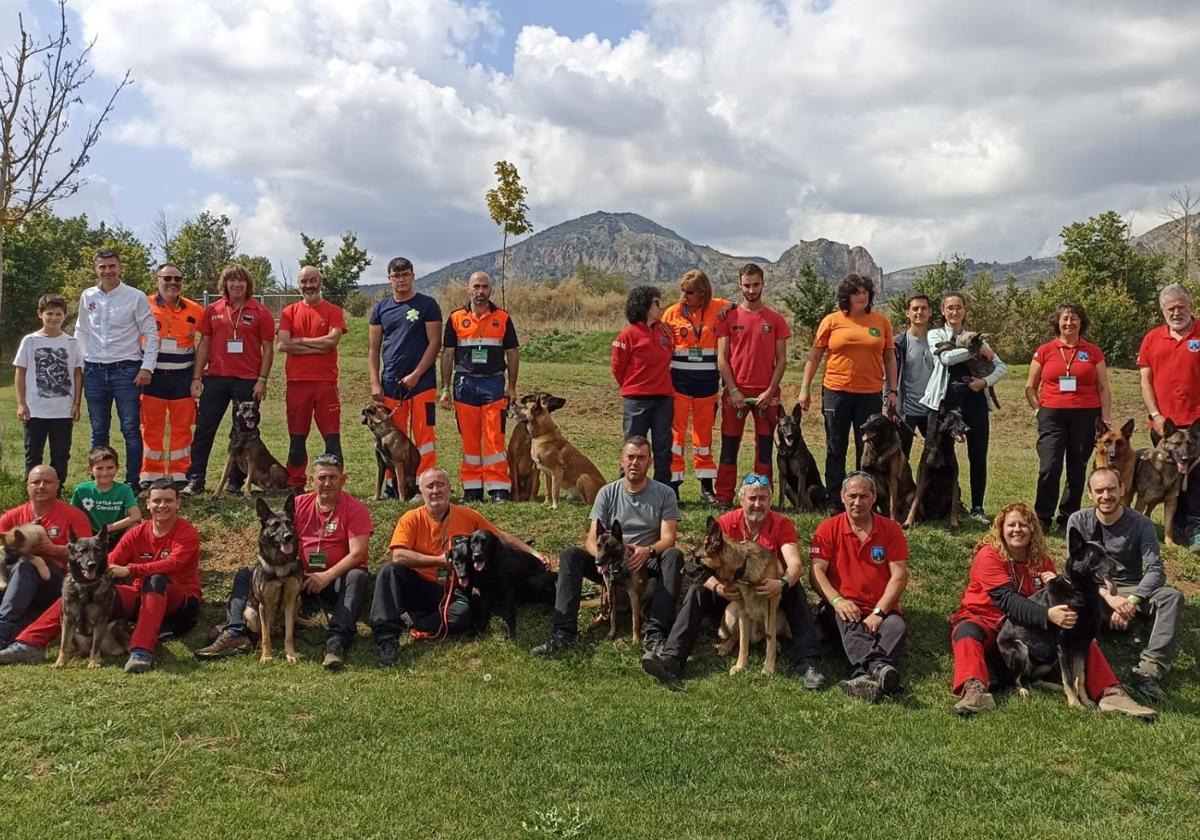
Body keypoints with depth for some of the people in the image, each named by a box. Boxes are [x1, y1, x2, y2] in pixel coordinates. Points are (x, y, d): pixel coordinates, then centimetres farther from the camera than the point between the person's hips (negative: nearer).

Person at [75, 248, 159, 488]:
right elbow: (81, 332, 17)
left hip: (126, 370, -4)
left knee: (131, 430, -1)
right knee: (98, 431, 11)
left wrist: (147, 367, -8)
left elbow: (151, 334, -2)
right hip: (94, 371, 4)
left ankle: (132, 482, 6)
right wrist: (80, 363, 10)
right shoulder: (87, 297, 8)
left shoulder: (136, 297, -3)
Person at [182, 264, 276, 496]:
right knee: (204, 428, 2)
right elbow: (204, 344, 10)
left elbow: (268, 349, 0)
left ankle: (236, 481, 14)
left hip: (248, 380, -2)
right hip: (215, 378, 2)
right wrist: (196, 377, 4)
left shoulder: (260, 313, 0)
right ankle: (195, 479, 8)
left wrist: (262, 380, -7)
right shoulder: (212, 310, 8)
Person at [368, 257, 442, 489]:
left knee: (424, 434, -5)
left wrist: (415, 375, -11)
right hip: (390, 383, 3)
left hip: (421, 381, -3)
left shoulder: (427, 305, 1)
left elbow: (434, 343, -5)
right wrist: (375, 383, 1)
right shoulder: (381, 308, 11)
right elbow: (373, 349, 10)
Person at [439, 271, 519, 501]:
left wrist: (512, 387, 3)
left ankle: (499, 488, -2)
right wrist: (445, 388, 2)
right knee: (469, 439, 5)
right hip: (465, 383, 1)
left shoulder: (503, 318, 6)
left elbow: (513, 353, 8)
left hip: (493, 383, -1)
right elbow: (447, 354, 8)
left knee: (495, 439, -5)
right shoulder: (456, 318, 7)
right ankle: (472, 488, 12)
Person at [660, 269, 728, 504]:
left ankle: (706, 487, 18)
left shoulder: (718, 308, 0)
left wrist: (730, 310, -4)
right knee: (676, 430, -2)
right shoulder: (673, 313, -1)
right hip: (678, 380, -1)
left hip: (707, 380, 1)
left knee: (704, 432, 10)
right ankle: (673, 483, 3)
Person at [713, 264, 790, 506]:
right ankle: (723, 498, 7)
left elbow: (781, 360, 3)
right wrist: (733, 391, -9)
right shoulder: (728, 317, 3)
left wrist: (770, 392, -7)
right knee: (730, 445, 2)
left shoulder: (775, 319, 4)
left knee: (765, 447, 4)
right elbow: (721, 358, 0)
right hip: (735, 391, 0)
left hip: (766, 393, 1)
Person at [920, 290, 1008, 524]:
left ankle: (977, 507, 12)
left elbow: (1002, 366, 10)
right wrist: (977, 351, -10)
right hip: (947, 400, -2)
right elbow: (946, 357, -15)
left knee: (978, 456, 3)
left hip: (975, 400, 2)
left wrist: (985, 381, -8)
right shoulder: (935, 335, 7)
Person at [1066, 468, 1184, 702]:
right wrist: (1108, 596, -26)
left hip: (1132, 591, 1)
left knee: (1172, 596, -28)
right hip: (1092, 591, -1)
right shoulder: (1078, 521, -3)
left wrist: (1131, 602, -29)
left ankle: (1149, 671, -36)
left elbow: (1155, 571, -13)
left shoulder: (1140, 523, -5)